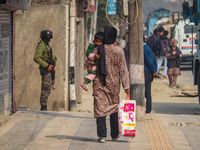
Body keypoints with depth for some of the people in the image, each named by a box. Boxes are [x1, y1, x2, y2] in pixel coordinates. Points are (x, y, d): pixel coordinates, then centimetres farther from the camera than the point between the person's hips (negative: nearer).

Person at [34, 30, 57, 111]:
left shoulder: (47, 46, 18)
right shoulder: (41, 46, -11)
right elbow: (36, 58, -22)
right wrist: (47, 65, -23)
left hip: (50, 70, 10)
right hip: (45, 71, -10)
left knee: (47, 89, 12)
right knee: (46, 89, -10)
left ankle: (44, 108, 17)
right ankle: (43, 108, -7)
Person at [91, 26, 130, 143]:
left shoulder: (97, 50, -5)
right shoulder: (119, 51, -5)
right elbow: (123, 70, -5)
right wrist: (126, 86, -3)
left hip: (99, 84, -1)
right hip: (113, 84, 1)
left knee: (100, 108, -1)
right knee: (114, 108, 15)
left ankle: (102, 135, -11)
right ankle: (115, 135, 22)